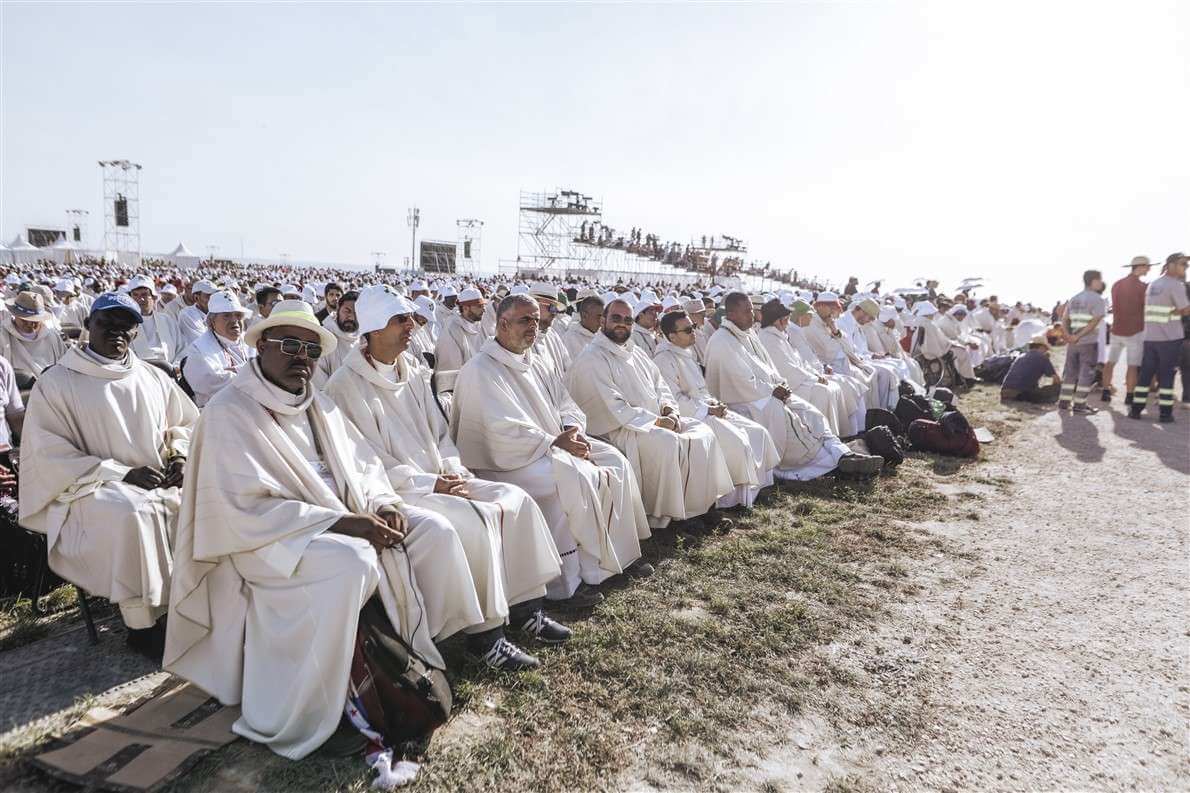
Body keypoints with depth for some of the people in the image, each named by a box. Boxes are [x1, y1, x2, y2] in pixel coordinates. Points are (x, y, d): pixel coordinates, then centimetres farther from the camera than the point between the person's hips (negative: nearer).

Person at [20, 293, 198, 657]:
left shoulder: (153, 378, 12)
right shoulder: (55, 384, -2)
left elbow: (185, 422, 20)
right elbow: (52, 457, -8)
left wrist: (180, 454, -3)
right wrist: (124, 474, -17)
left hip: (161, 482, 4)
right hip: (87, 488, -4)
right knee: (132, 513, -35)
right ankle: (142, 624, -22)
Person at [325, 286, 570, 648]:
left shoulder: (411, 373, 15)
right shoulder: (346, 384, -9)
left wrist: (452, 471, -3)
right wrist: (427, 483, -17)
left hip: (438, 479, 8)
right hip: (394, 491, -8)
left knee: (515, 499, -10)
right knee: (476, 519, -29)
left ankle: (525, 607, -4)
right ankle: (486, 629, -16)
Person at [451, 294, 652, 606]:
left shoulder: (535, 363, 14)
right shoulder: (480, 370, -13)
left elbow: (566, 404, 17)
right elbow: (503, 431, -22)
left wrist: (573, 429, -5)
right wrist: (553, 443, -21)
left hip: (554, 444, 9)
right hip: (506, 459, -9)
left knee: (615, 460, -3)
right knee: (572, 476, -31)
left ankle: (621, 550, 7)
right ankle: (571, 577, -20)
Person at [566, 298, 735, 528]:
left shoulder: (637, 353, 18)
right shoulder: (592, 358, -10)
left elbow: (660, 386, 22)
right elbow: (613, 408, -18)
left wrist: (669, 409, -1)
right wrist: (655, 421, -18)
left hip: (656, 420, 9)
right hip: (616, 429, -9)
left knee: (703, 433, -5)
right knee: (668, 442, -31)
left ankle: (699, 503, 0)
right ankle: (660, 515, -18)